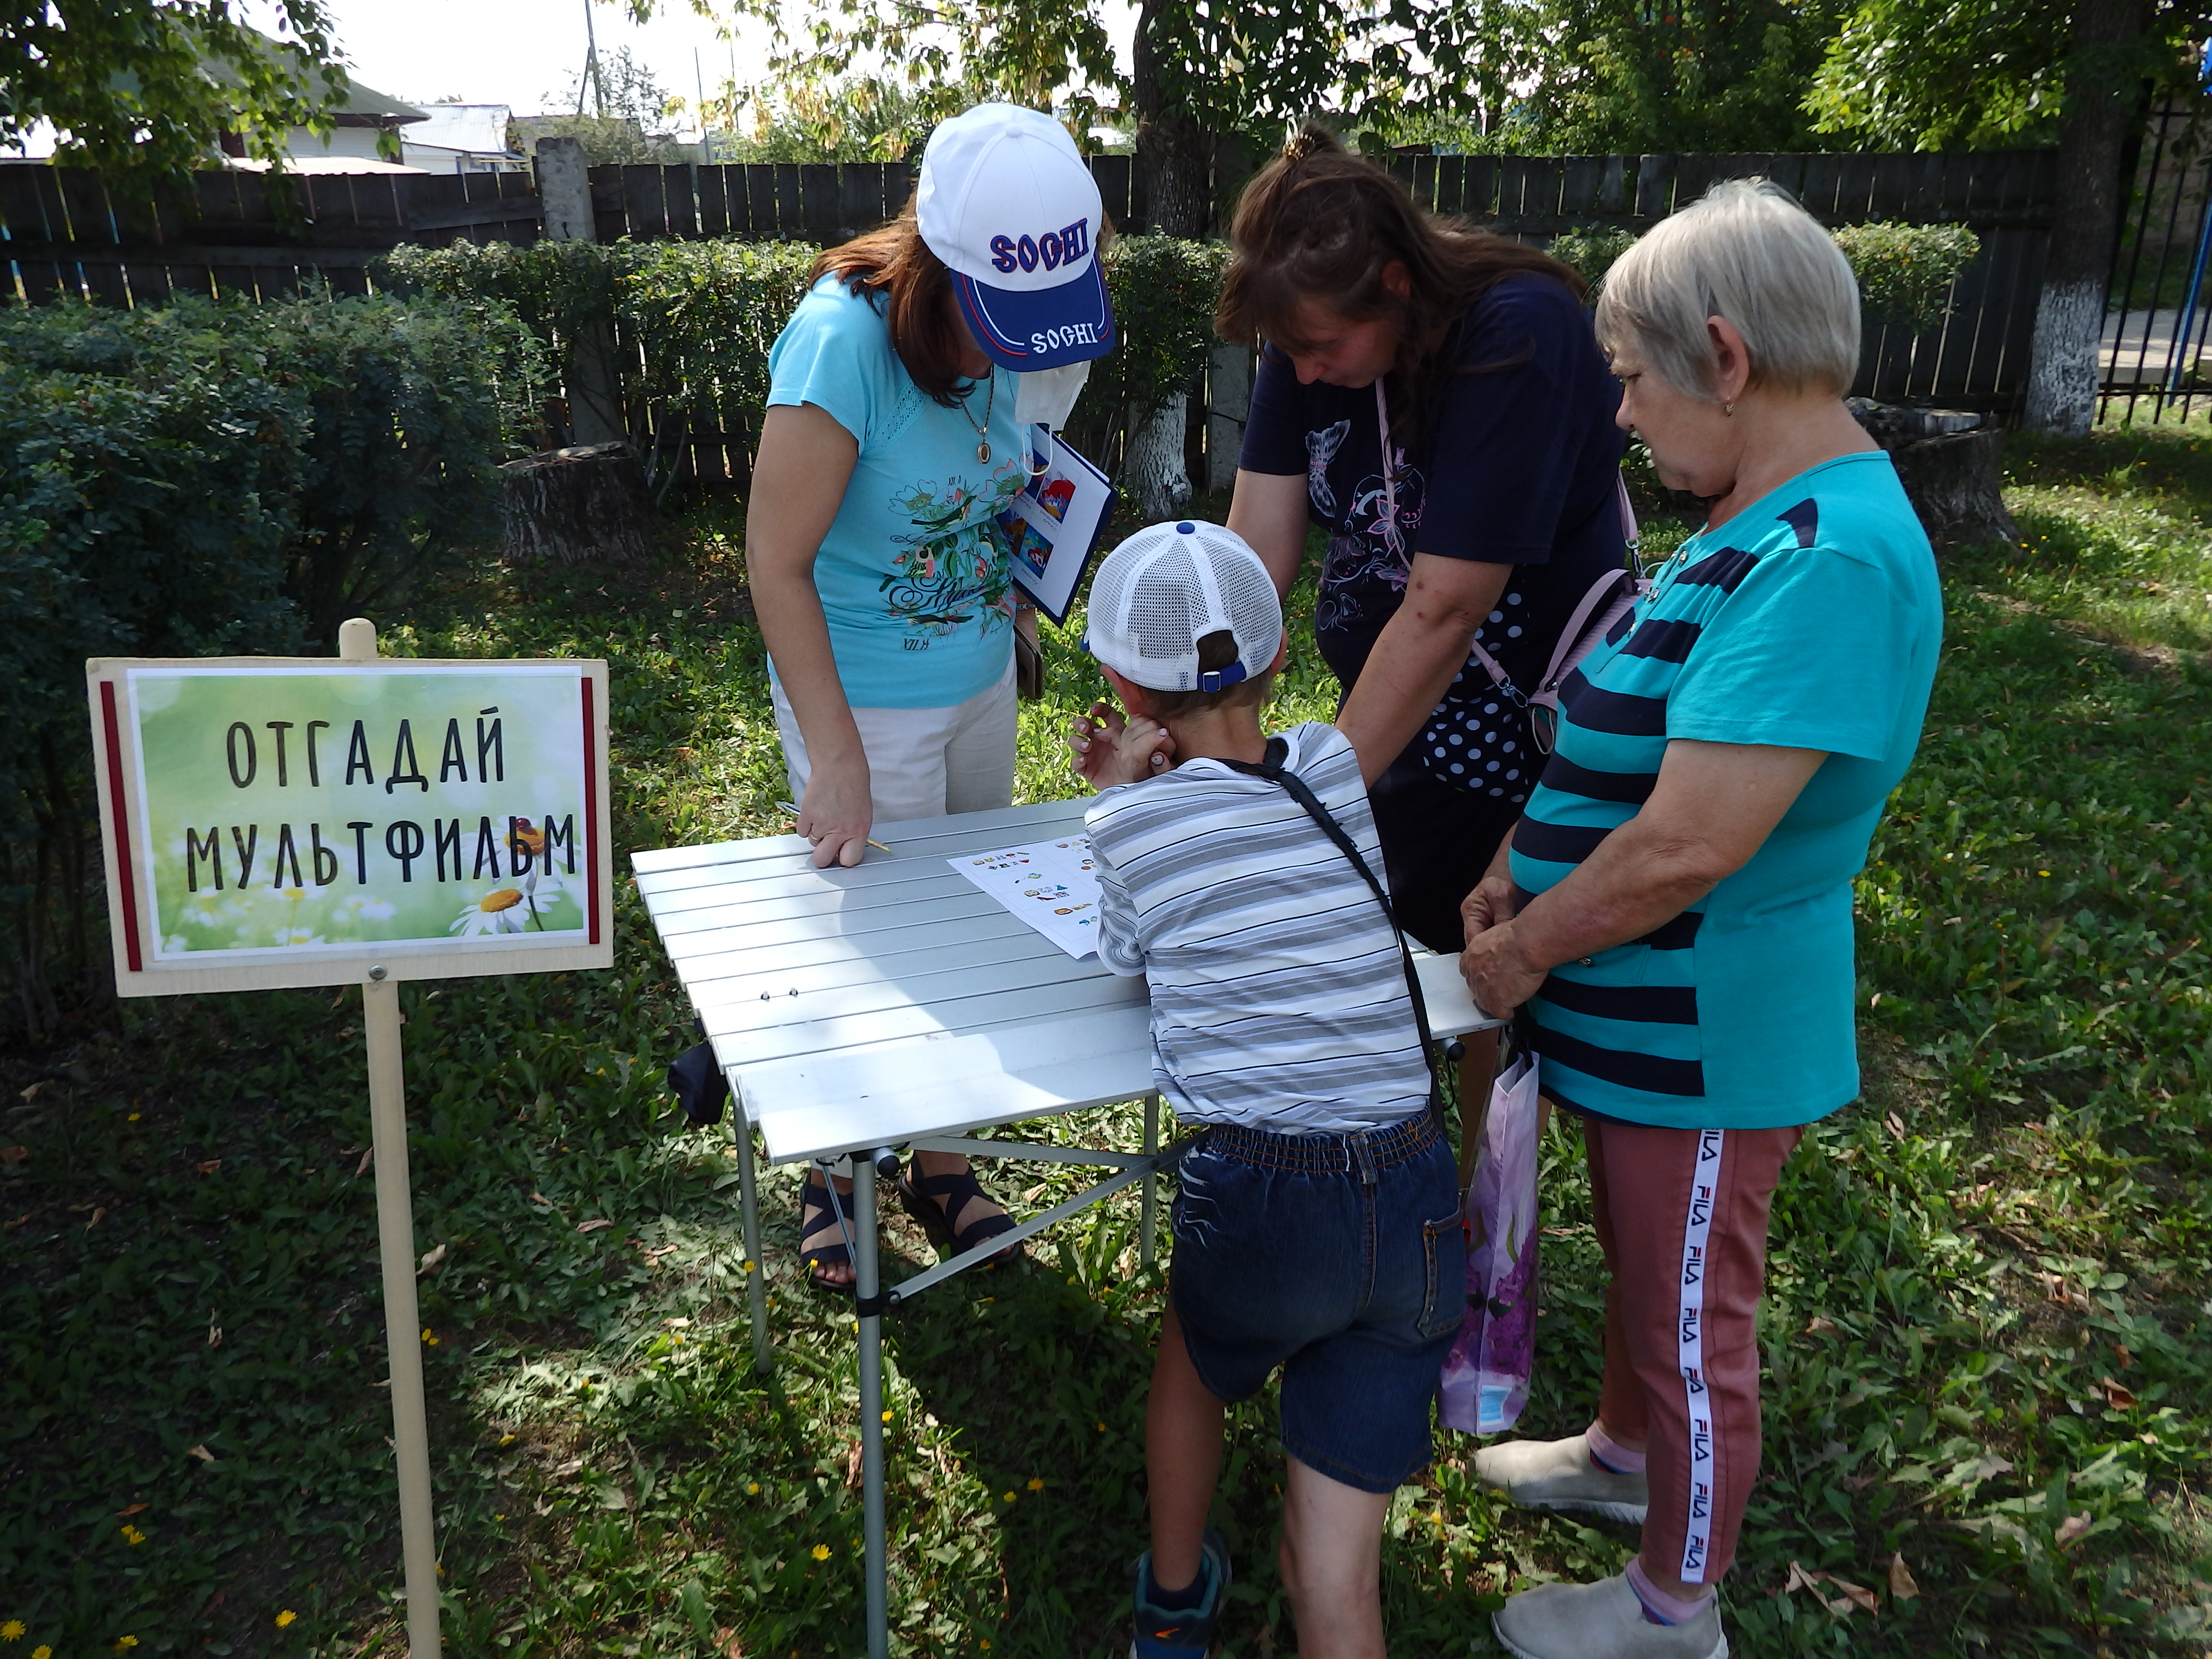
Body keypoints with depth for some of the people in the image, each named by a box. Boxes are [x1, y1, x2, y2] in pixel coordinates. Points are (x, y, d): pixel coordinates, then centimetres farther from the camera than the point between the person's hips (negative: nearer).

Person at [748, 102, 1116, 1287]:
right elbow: (777, 562, -22)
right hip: (863, 701, -6)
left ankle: (940, 1167, 36)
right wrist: (836, 758, -24)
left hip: (982, 686, 7)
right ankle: (831, 1179, 31)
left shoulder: (1018, 326, -5)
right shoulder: (844, 339, -25)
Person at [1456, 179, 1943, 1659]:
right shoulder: (1773, 523, 4)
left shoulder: (1827, 563, -29)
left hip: (1701, 1035, -9)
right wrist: (1521, 876, 2)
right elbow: (1630, 750, 11)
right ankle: (1625, 1454, 54)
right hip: (1644, 1018, 9)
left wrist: (1522, 953, -18)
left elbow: (1687, 844, -32)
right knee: (1641, 1264, 29)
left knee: (1692, 1325, 12)